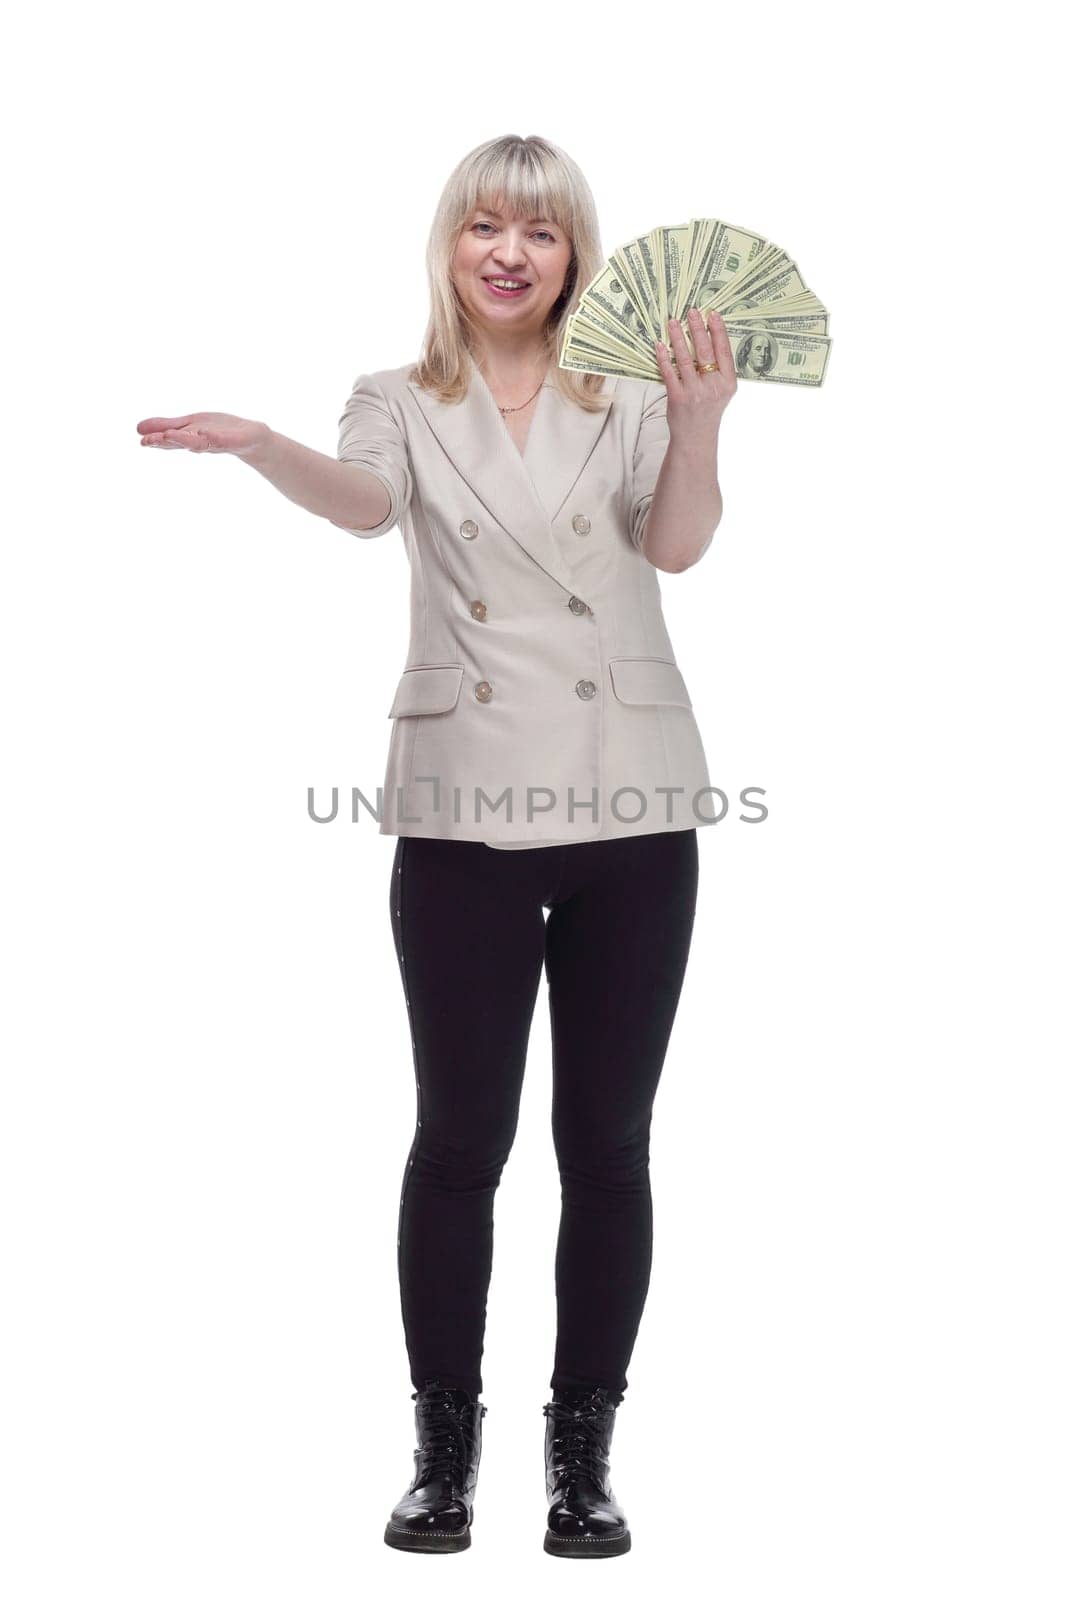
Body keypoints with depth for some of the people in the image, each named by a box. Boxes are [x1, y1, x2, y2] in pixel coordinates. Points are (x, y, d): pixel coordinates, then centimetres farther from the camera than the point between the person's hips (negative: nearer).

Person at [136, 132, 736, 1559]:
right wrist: (255, 445, -35)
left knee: (607, 1139, 6)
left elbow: (678, 544, -10)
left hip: (634, 809, 1)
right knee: (460, 1137, 3)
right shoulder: (403, 403, 7)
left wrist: (701, 426, -30)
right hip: (465, 811, -1)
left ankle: (583, 1446, 18)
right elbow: (363, 502, -15)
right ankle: (445, 1442, 17)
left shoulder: (630, 397, 7)